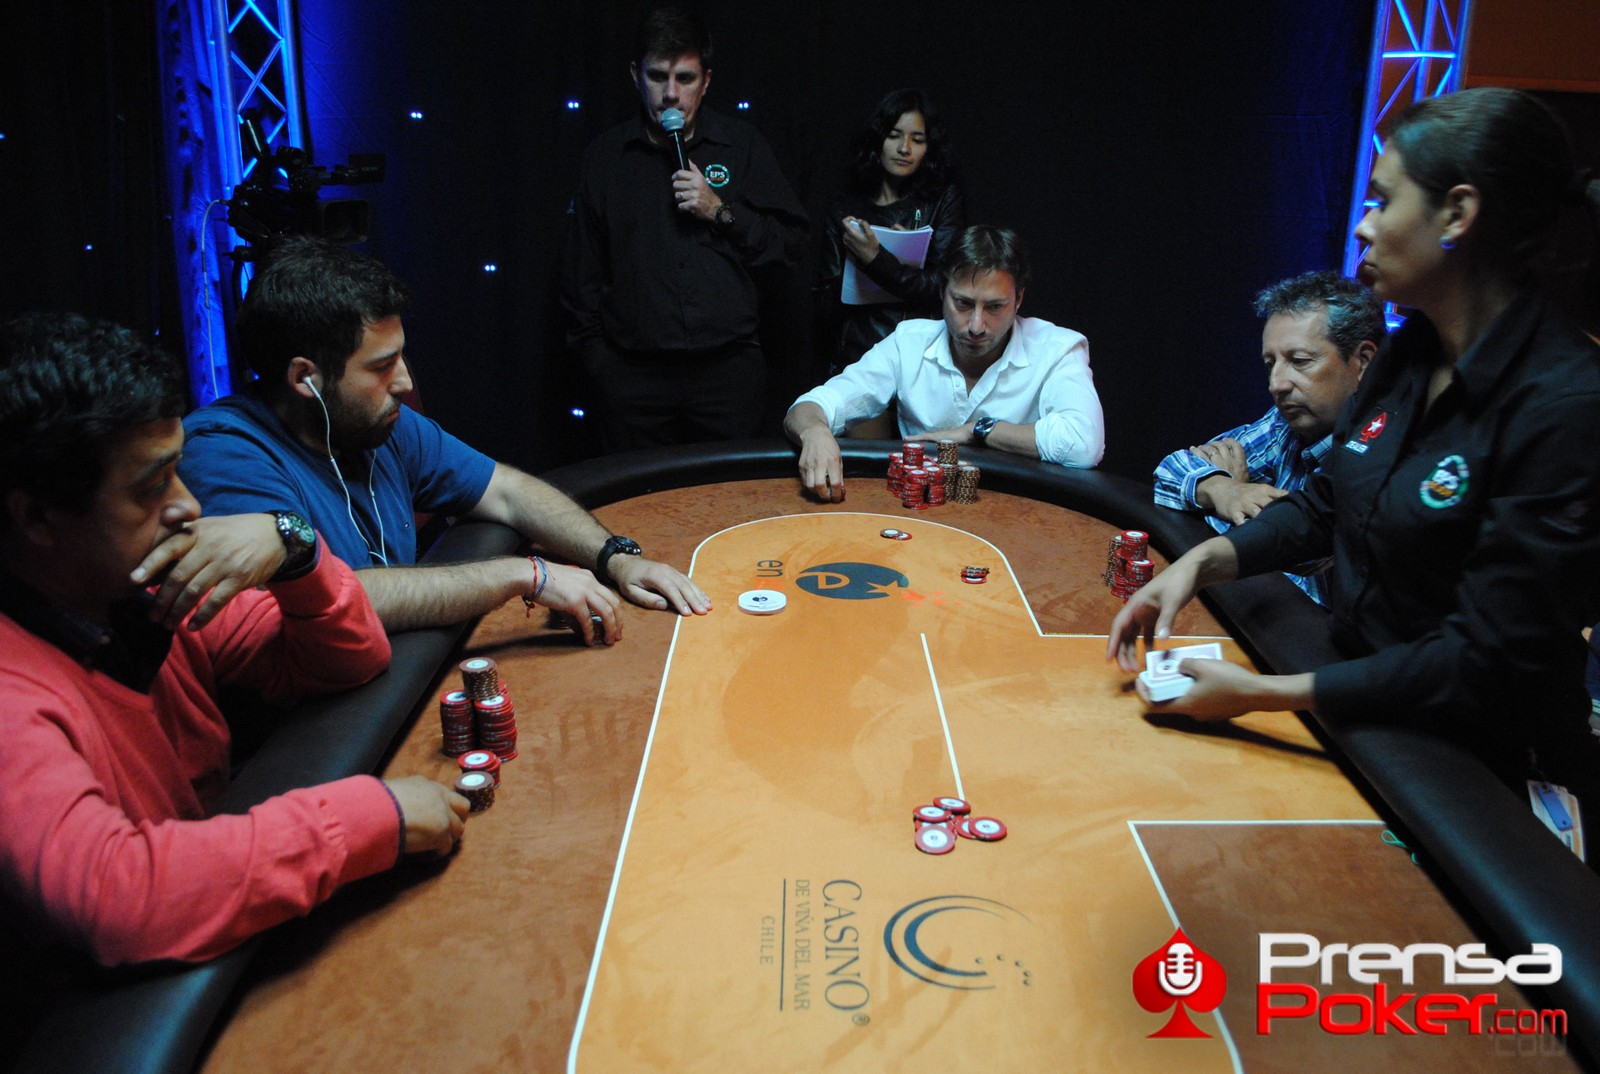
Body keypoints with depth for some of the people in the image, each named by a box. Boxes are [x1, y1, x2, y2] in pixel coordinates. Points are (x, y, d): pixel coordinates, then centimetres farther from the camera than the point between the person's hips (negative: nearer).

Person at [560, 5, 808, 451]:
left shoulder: (741, 144, 7)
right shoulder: (605, 155, 9)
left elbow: (790, 241, 5)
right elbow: (583, 271, 11)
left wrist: (721, 211, -8)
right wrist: (595, 355, 5)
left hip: (728, 368, 0)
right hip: (633, 373, 0)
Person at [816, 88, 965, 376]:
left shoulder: (943, 201, 6)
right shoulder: (846, 210, 11)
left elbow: (941, 289, -6)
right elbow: (827, 296, 8)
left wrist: (875, 259, -16)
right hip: (851, 356, 2)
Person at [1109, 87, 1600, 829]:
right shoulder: (1411, 353, 1)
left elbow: (1485, 662, -24)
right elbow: (1326, 503, 12)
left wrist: (1260, 694, -25)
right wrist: (1203, 560, -4)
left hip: (1470, 776, -6)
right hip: (1353, 700, 7)